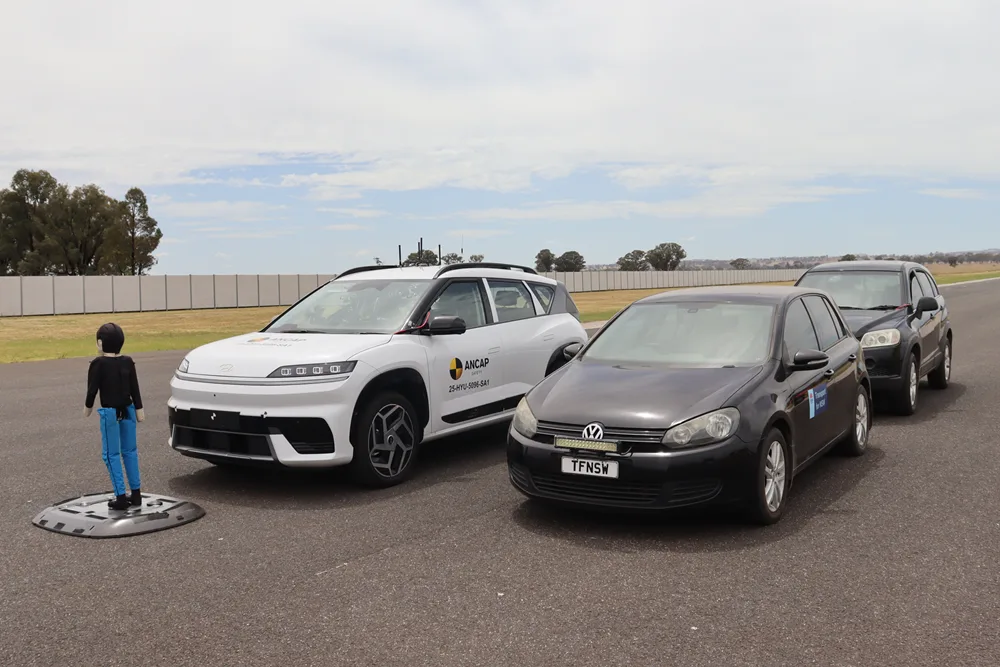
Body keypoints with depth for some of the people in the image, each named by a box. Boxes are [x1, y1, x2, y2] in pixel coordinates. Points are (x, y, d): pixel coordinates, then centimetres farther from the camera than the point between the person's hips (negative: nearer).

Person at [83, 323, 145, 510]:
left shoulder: (98, 363, -12)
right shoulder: (128, 361, 1)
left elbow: (92, 389, -8)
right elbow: (135, 388, 4)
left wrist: (87, 407, 10)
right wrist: (139, 409, 12)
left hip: (110, 412, -5)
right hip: (128, 410, 5)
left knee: (112, 454, 3)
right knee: (130, 451, 14)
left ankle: (121, 496, 0)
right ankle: (136, 493, 17)